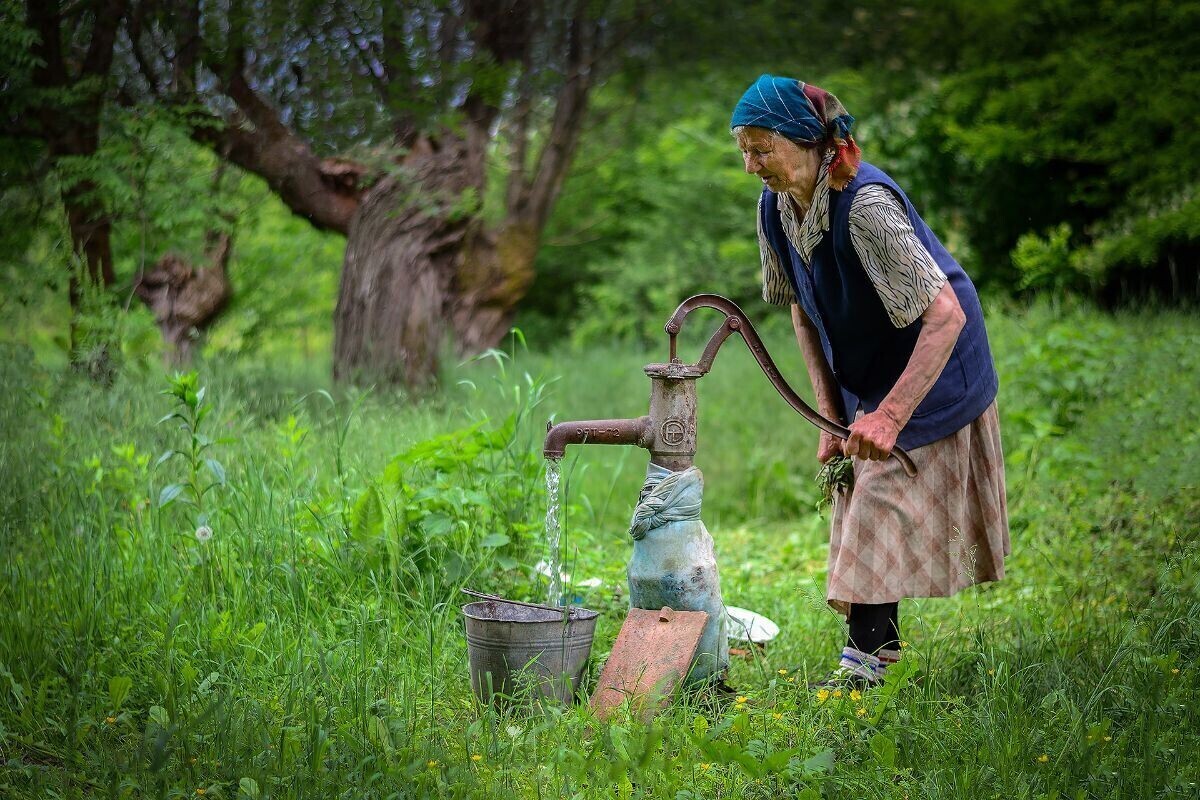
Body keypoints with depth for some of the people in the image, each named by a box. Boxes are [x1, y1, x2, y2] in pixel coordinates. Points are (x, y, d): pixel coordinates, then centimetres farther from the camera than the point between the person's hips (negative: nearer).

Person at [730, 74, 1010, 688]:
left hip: (925, 374, -7)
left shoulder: (866, 205, -32)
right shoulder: (775, 207, -8)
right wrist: (830, 416, -3)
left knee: (883, 511, -8)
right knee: (857, 503, 11)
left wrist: (890, 415, -38)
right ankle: (879, 640, 21)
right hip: (862, 377, 8)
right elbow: (802, 313, 4)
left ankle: (867, 651, 0)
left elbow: (946, 315, -34)